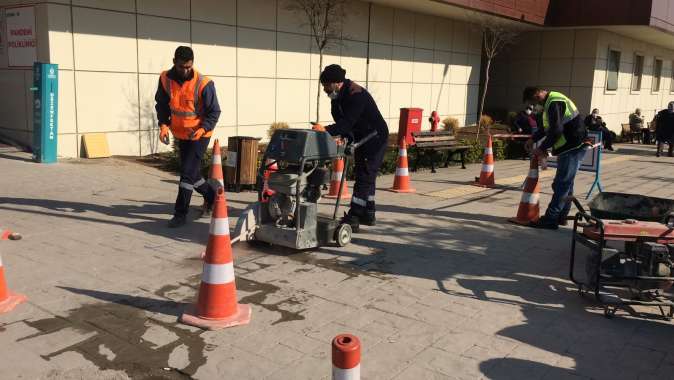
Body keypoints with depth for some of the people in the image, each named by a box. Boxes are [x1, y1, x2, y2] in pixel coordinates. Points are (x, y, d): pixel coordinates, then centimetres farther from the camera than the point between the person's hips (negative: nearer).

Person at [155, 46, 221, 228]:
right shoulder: (166, 79, -7)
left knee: (187, 173, -10)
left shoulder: (203, 84, -20)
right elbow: (161, 104, 6)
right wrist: (163, 124, -10)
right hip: (180, 134, 6)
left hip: (199, 135, -6)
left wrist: (203, 128, -29)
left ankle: (180, 214, -2)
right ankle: (211, 196, 40)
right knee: (192, 172, 17)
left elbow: (214, 112, -13)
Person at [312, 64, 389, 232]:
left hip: (375, 139, -10)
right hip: (360, 139, 10)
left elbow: (347, 122, -37)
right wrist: (345, 137, -9)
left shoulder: (356, 94, -28)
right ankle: (368, 214, 27)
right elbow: (342, 120, 5)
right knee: (366, 177, 16)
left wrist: (326, 130, -47)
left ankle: (353, 218, -12)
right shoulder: (337, 96, 1)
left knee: (364, 177, -11)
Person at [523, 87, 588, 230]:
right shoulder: (552, 100, 15)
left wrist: (542, 148, -15)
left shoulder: (554, 103, -19)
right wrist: (533, 139, 19)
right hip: (570, 147, 11)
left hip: (573, 147, -11)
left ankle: (551, 220, -6)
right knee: (566, 183, 15)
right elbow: (547, 126, 26)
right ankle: (561, 217, 23)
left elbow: (556, 130, -25)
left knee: (562, 184, -8)